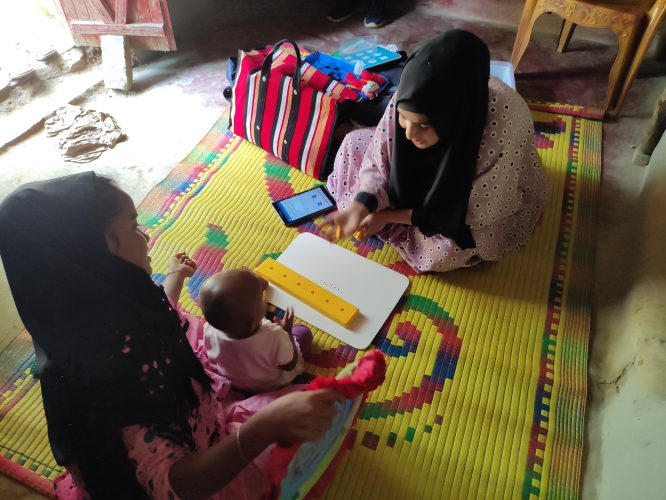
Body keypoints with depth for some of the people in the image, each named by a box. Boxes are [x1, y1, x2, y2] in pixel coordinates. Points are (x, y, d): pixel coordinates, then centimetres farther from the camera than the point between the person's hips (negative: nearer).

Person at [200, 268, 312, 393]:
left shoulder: (209, 330, -34)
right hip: (271, 384, -3)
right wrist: (287, 332, -8)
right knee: (304, 332, 16)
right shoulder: (275, 339, -45)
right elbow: (290, 366, -22)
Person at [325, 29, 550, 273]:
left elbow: (473, 218, -31)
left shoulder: (505, 131, -44)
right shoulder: (410, 99, -33)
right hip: (428, 175, 3)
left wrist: (388, 216, -29)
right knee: (354, 142, -3)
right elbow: (379, 162, -19)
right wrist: (359, 207, -40)